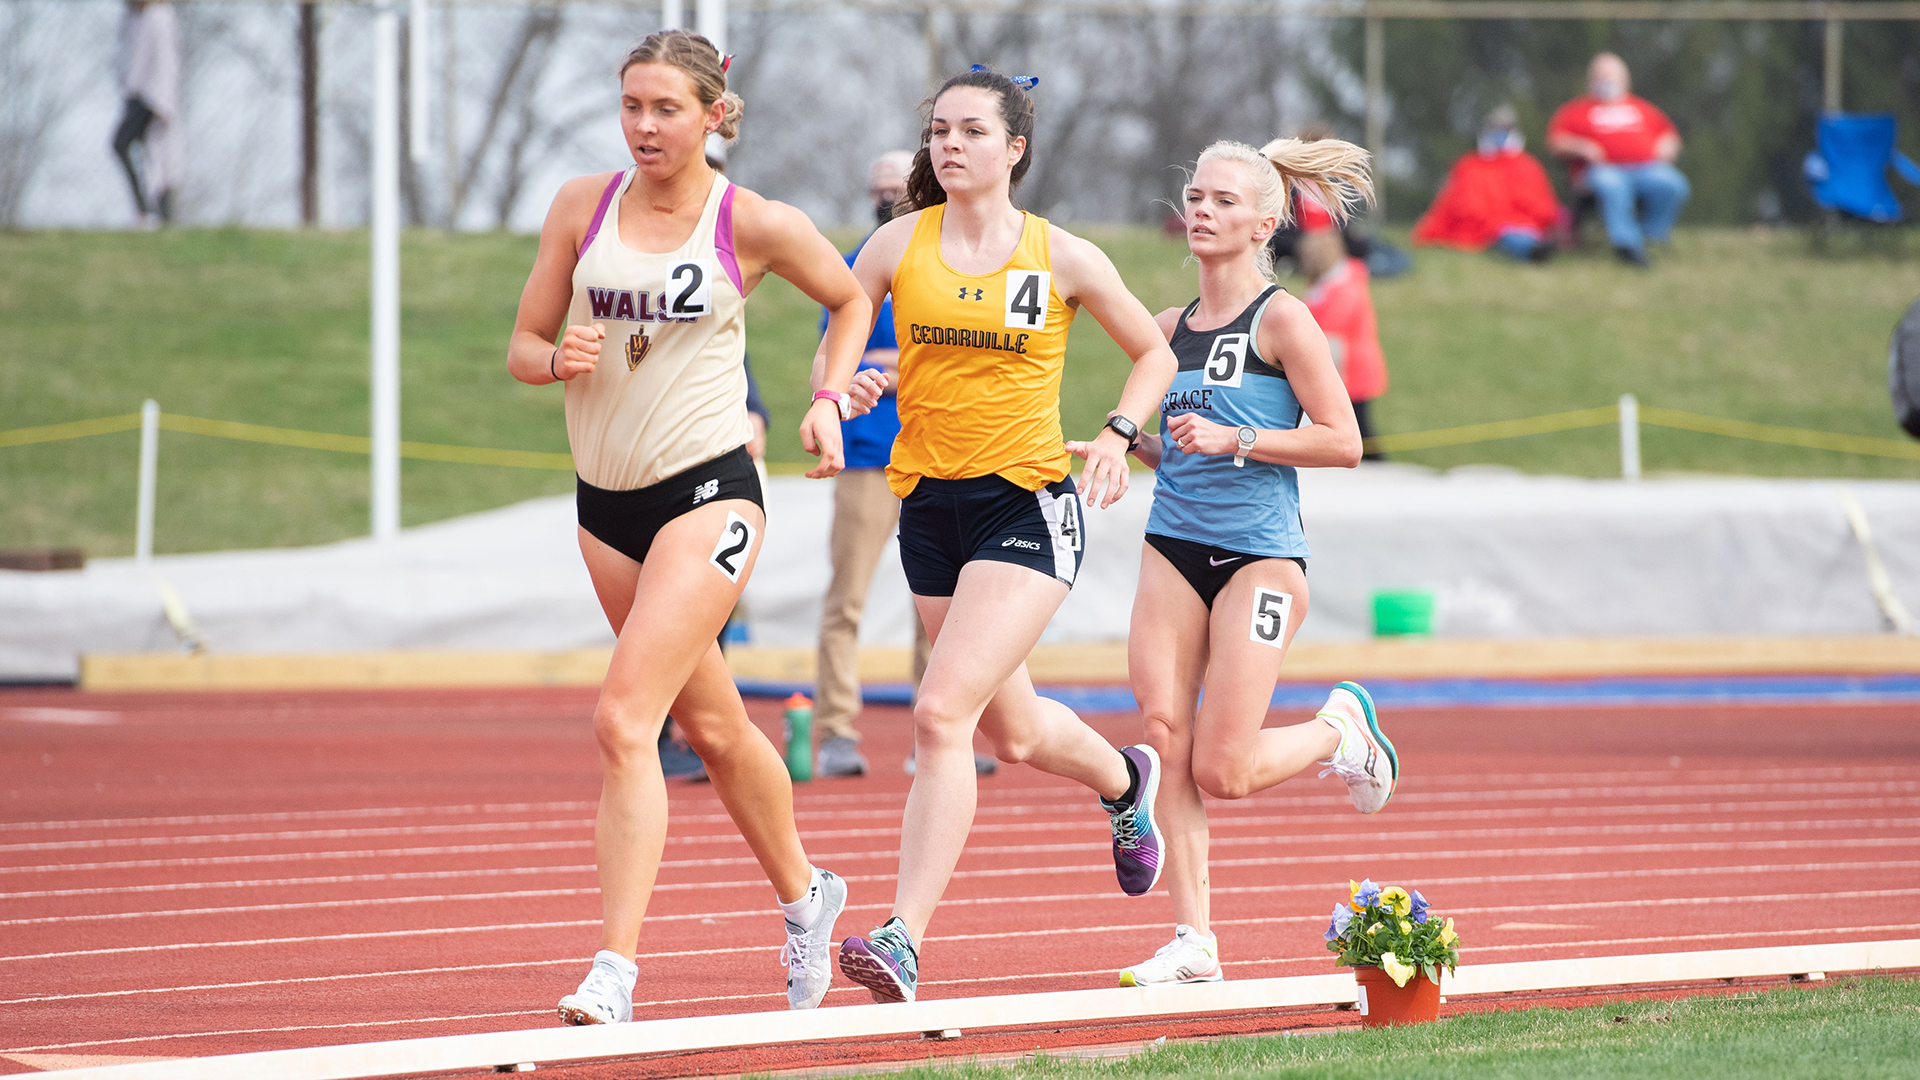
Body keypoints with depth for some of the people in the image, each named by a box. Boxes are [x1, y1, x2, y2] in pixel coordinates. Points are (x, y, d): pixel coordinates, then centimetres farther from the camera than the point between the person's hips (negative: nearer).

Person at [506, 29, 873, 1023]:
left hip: (709, 493, -5)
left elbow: (850, 299, 13)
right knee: (711, 724, 19)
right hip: (605, 500, 5)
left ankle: (614, 972, -20)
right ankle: (803, 894, 42)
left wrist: (828, 399, 1)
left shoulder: (753, 225, -5)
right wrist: (561, 358, -14)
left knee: (624, 720, -19)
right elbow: (522, 347, 7)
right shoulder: (582, 206, 3)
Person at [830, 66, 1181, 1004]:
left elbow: (1153, 351, 12)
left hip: (1028, 503, -4)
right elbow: (834, 343, 7)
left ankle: (903, 939, -21)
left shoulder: (1062, 258, -1)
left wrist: (1118, 434, -5)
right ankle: (1125, 780, 52)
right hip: (930, 503, 4)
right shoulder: (900, 244, 3)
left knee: (942, 712, -20)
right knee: (1011, 731, 18)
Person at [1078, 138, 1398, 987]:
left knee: (1222, 772, -8)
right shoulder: (1171, 328, 12)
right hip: (1173, 544, 5)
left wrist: (1233, 439, -17)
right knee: (1165, 732, -8)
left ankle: (1340, 728, 23)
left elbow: (1342, 443, -9)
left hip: (1260, 552, -5)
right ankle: (1193, 939, -3)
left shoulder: (1281, 320, -6)